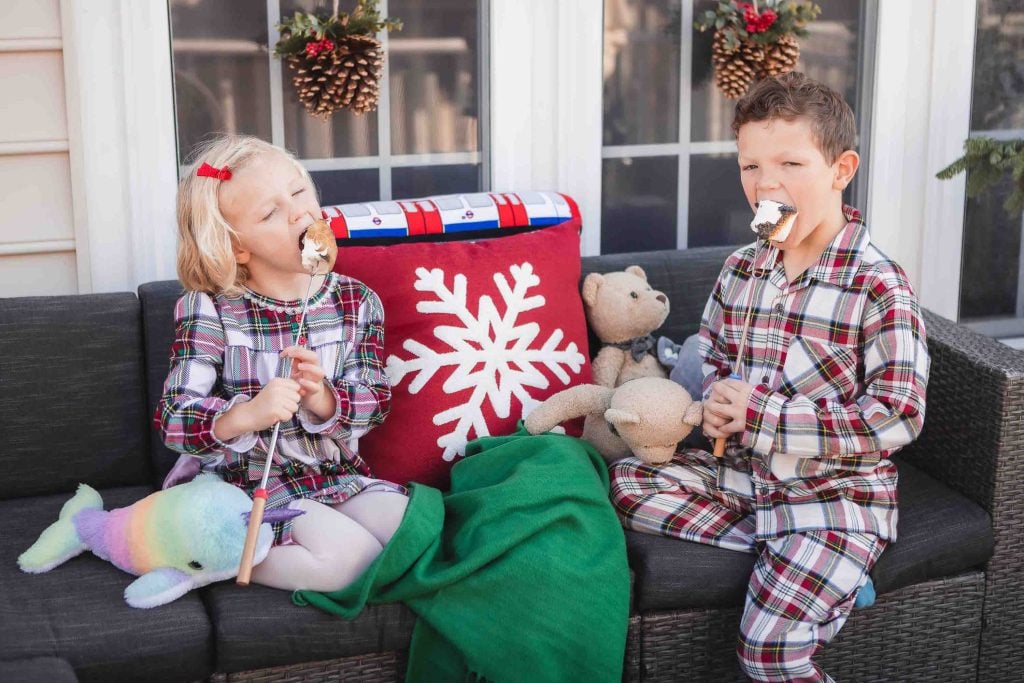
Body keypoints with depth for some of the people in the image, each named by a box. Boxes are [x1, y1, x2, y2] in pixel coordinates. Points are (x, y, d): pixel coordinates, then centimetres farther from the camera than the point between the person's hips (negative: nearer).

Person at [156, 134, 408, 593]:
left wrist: (322, 399, -25)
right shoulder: (210, 310, -11)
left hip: (337, 473, 6)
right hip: (248, 483, -6)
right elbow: (174, 419, -17)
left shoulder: (357, 302, 1)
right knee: (353, 556, -26)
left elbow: (374, 404, -2)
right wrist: (248, 414, -37)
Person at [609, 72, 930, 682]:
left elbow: (899, 417, -21)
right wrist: (716, 403, -8)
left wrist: (759, 412, -24)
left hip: (835, 491, -7)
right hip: (745, 472, 7)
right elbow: (712, 360, 19)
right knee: (625, 482, -10)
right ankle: (797, 557, -9)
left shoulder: (878, 286, -17)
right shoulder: (740, 271, 3)